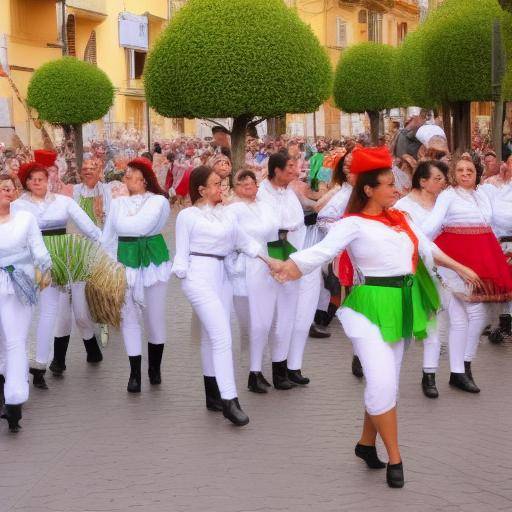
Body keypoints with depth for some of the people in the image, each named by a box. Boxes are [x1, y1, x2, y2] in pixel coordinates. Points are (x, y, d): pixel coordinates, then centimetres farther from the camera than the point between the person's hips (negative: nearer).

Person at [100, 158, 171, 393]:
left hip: (153, 260, -3)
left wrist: (126, 224, -4)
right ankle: (134, 372, 8)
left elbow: (142, 225, -19)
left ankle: (155, 368, 23)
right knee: (129, 316, 2)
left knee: (155, 316, 6)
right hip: (125, 260, 3)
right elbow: (108, 237, 9)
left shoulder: (159, 201, -4)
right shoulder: (117, 203, 8)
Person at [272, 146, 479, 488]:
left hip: (400, 305, 7)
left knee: (387, 383, 12)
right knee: (383, 383, -14)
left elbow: (426, 247, 22)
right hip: (370, 305, -7)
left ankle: (367, 443, 29)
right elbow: (322, 251, -22)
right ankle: (395, 458, 1)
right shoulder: (354, 223, -10)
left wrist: (461, 268, 27)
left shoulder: (400, 219, 11)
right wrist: (288, 267, -39)